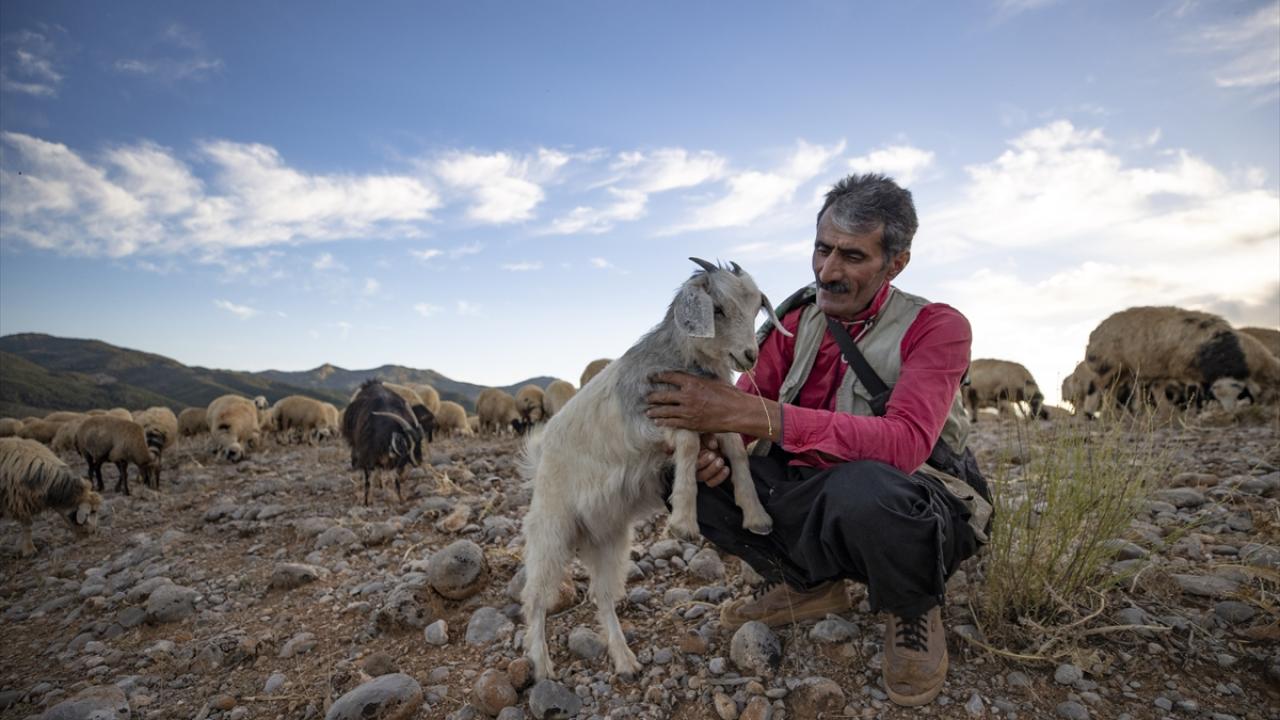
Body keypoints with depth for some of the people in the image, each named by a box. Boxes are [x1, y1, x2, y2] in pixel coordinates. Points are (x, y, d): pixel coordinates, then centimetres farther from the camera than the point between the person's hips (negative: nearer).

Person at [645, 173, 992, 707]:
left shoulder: (936, 327, -16)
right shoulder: (797, 320, 0)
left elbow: (904, 445, -33)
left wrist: (748, 413, -42)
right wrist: (707, 442, -28)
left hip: (915, 512, -4)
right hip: (818, 504, 5)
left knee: (861, 485, -40)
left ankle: (914, 611, -3)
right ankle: (808, 586, 8)